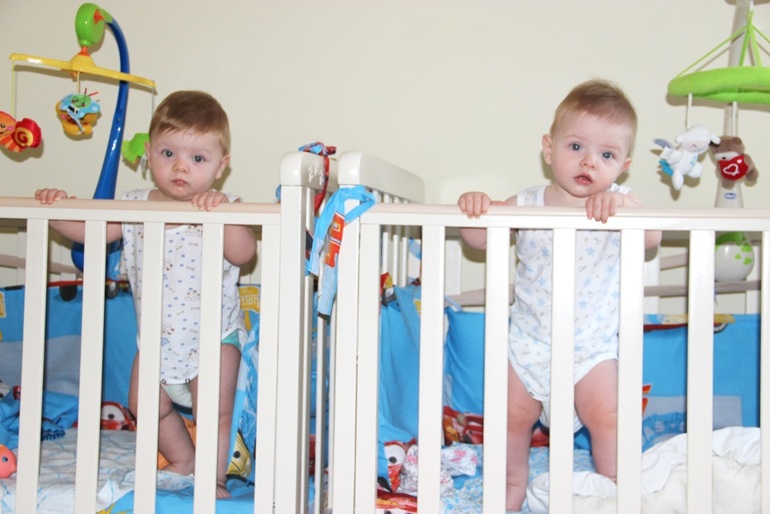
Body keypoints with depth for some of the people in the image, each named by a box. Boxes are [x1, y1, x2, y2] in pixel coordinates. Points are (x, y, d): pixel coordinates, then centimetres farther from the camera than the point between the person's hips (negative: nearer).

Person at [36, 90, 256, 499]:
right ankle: (182, 460, 37)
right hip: (156, 336, 6)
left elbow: (243, 254, -32)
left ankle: (213, 477, 13)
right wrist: (57, 208, -13)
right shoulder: (135, 207, -2)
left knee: (213, 410, -6)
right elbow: (87, 230, 4)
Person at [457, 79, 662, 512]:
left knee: (606, 416, -8)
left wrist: (620, 206, -42)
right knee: (514, 414, 7)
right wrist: (474, 208, -24)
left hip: (592, 343, -1)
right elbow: (478, 240, -4)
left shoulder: (619, 204, -7)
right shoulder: (527, 204, -5)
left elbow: (652, 238, -24)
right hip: (529, 338, 2)